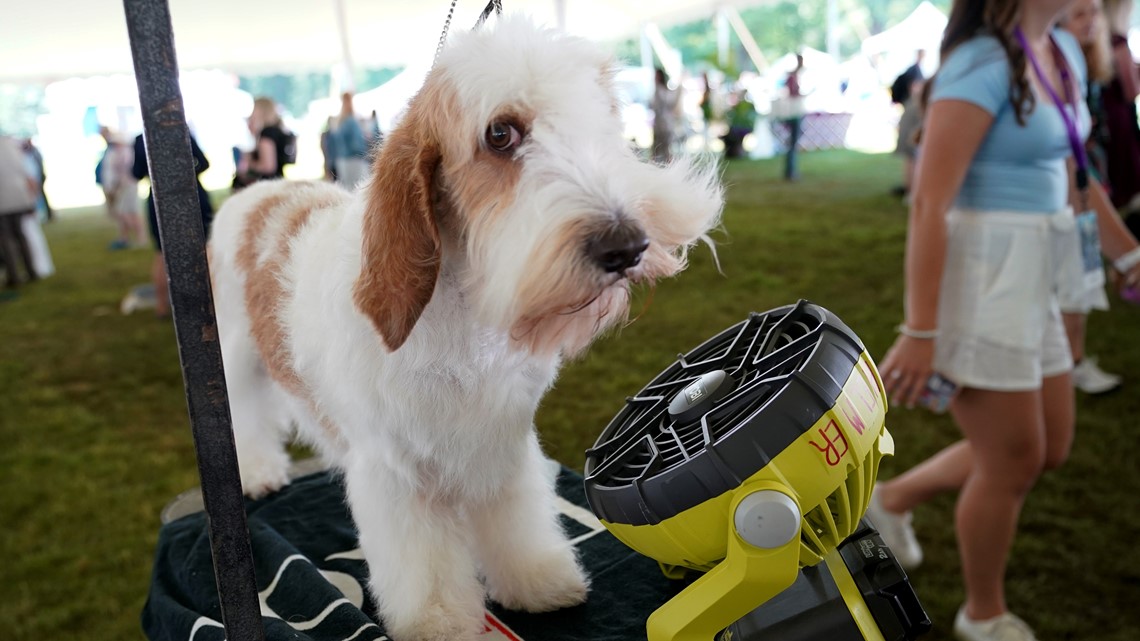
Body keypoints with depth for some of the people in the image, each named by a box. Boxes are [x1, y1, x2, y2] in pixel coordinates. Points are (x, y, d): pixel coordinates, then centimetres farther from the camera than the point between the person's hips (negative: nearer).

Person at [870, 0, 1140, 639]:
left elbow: (1074, 167, 22)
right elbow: (929, 206, -21)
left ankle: (894, 498, 34)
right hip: (979, 281, -9)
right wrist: (920, 333, -22)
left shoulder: (1065, 52, 10)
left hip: (1031, 283, 9)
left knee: (1051, 448, 18)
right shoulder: (982, 64, -17)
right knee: (1014, 462, 6)